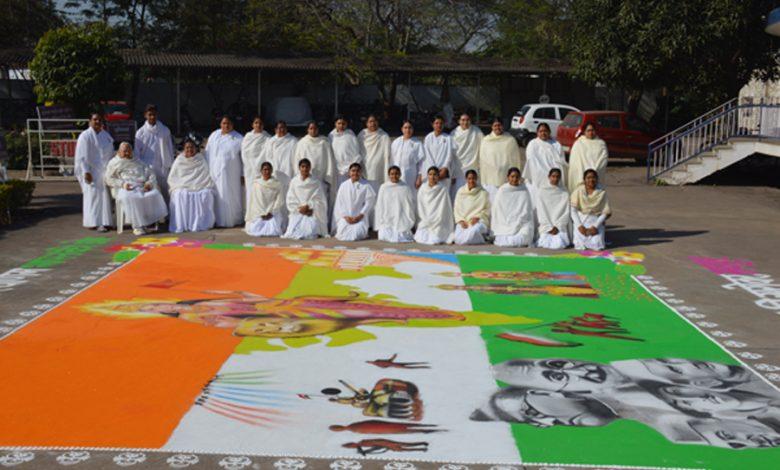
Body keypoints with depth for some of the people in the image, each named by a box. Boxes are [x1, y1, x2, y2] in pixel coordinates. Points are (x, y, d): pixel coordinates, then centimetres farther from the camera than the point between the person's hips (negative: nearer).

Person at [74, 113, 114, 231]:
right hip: (92, 172, -6)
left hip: (105, 171, 6)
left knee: (105, 195, 6)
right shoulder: (85, 136, -8)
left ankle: (104, 221, 12)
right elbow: (82, 156, -11)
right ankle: (95, 223, -5)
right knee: (94, 195, -7)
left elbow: (110, 152, 18)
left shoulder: (106, 135, 13)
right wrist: (86, 172, -18)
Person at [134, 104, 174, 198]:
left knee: (164, 193, 4)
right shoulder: (140, 132, 1)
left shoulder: (165, 130, 3)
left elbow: (170, 149, 8)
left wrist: (170, 165, 7)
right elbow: (137, 153, 6)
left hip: (163, 168, 1)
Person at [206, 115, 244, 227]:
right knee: (217, 196, 3)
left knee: (231, 195, 0)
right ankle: (218, 219, 11)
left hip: (231, 174, -2)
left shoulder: (238, 139, -1)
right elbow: (207, 154, 10)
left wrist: (243, 175, -5)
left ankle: (232, 220, 9)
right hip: (215, 172, 2)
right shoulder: (214, 136, 6)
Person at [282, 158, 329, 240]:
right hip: (297, 213, 2)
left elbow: (320, 200, -2)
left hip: (311, 214, -2)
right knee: (291, 234, -18)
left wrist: (308, 207, -13)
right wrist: (299, 209, -10)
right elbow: (290, 200, 3)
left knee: (309, 235, -22)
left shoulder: (316, 183, 0)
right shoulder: (294, 182, 5)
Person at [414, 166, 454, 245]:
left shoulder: (443, 190, -5)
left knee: (434, 240, -22)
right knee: (420, 238, -18)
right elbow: (420, 207, 7)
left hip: (438, 223, -2)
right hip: (424, 223, 3)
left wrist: (432, 221, -6)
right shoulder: (422, 189, 4)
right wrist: (425, 220, -3)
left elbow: (443, 210, -4)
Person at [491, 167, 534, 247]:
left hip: (521, 223, 0)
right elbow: (496, 211, 4)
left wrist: (516, 225, -7)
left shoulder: (524, 191, 5)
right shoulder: (501, 191, 4)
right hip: (504, 224, 0)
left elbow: (526, 211, 3)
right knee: (504, 241, -25)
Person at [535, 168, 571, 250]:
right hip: (546, 226, 0)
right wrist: (549, 227, -8)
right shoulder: (541, 191, 4)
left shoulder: (564, 193, 7)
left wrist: (557, 226, -10)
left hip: (560, 226, 1)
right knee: (547, 244, -21)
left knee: (559, 245, -21)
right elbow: (541, 211, -1)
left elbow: (566, 213, 3)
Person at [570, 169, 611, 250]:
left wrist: (595, 226, -16)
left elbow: (605, 213, -3)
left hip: (596, 221, 0)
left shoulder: (602, 193, -2)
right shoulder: (578, 191, -3)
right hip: (581, 220, 0)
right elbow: (573, 210, -5)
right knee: (580, 246, -17)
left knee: (597, 246, -17)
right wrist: (579, 226, -16)